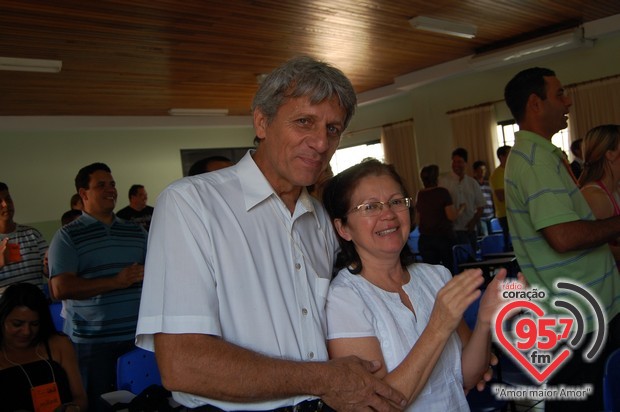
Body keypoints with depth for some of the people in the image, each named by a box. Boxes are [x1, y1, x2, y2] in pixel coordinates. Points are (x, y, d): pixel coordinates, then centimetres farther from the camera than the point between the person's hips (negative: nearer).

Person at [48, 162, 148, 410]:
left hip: (138, 335, 4)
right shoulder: (67, 236, -1)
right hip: (92, 342, -3)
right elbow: (60, 289, -12)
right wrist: (116, 282, -16)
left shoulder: (136, 232, 13)